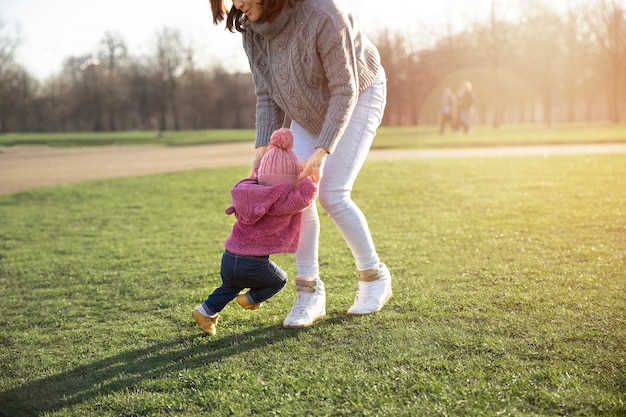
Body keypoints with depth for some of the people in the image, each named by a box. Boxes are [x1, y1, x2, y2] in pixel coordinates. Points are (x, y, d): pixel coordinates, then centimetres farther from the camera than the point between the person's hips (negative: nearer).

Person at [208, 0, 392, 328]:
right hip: (310, 108, 6)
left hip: (357, 97, -6)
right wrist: (262, 147, -15)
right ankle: (310, 294, 0)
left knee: (332, 194, -14)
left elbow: (345, 91, -28)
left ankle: (374, 277, 7)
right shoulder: (251, 27, -16)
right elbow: (266, 93, -5)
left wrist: (321, 153, -32)